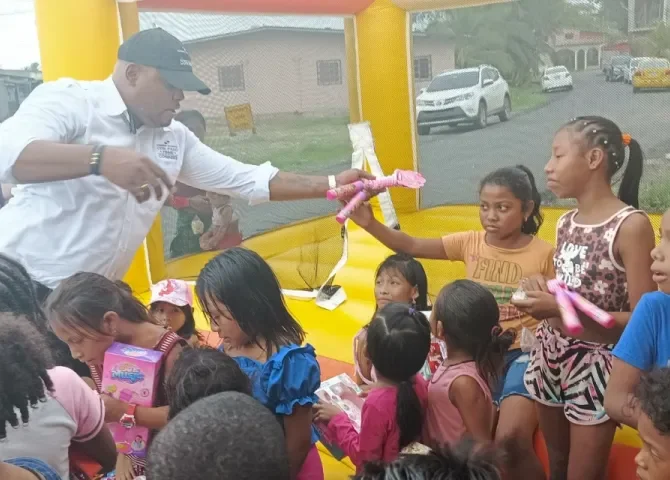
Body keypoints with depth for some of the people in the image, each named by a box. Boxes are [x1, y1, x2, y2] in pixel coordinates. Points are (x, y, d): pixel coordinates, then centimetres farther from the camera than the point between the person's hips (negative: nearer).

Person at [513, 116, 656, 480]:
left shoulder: (631, 224, -16)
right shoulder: (565, 223, 5)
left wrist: (562, 308, -24)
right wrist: (542, 297, -7)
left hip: (595, 367, -6)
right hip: (550, 359, 6)